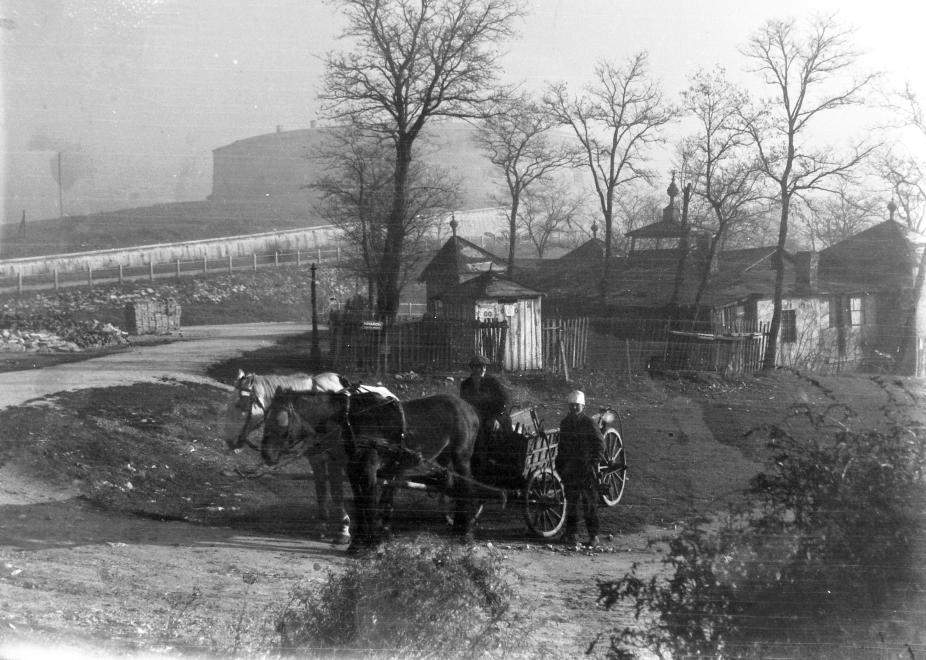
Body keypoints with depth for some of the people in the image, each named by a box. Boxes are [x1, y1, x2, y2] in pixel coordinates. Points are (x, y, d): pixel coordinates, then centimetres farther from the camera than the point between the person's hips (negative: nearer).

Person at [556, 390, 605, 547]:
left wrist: (595, 462, -13)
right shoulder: (565, 423, 10)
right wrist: (559, 464, 15)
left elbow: (600, 444, -4)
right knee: (571, 502, 6)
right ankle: (570, 533, 12)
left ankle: (593, 535, 6)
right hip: (569, 468, 4)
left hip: (586, 468, -4)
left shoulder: (589, 423, -6)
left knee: (589, 502, -1)